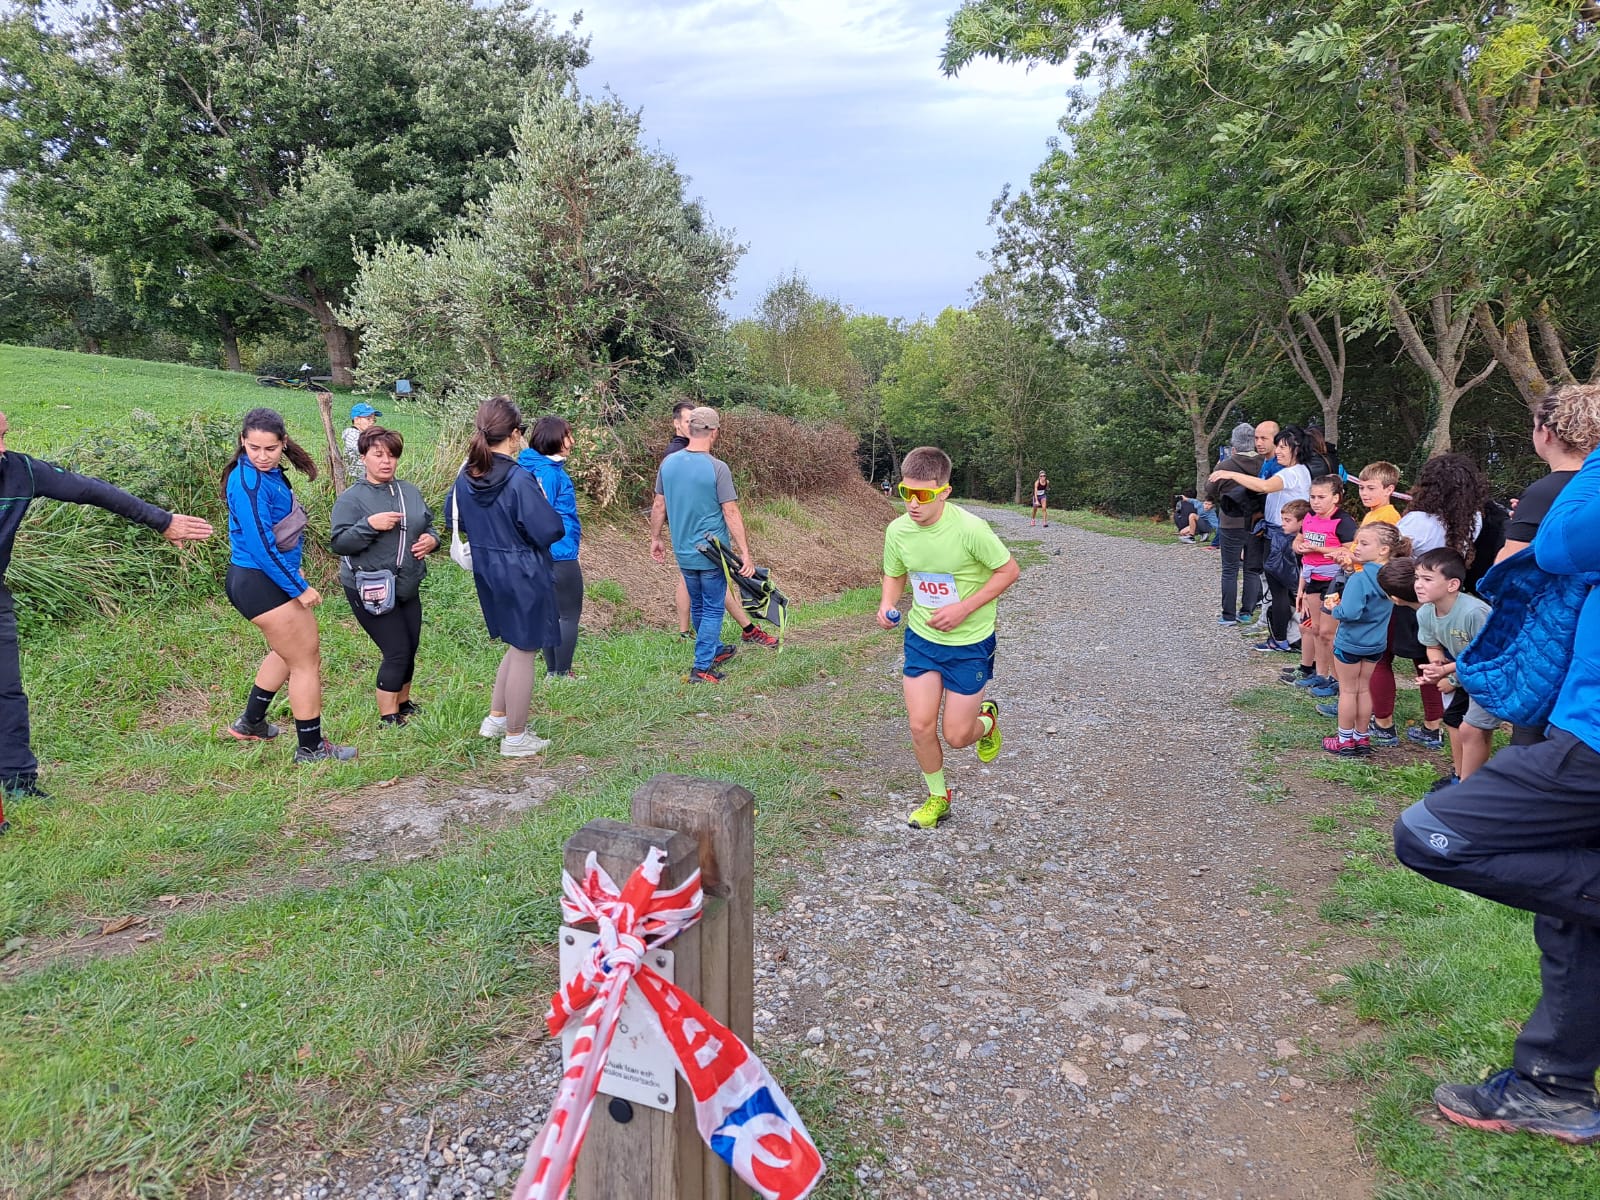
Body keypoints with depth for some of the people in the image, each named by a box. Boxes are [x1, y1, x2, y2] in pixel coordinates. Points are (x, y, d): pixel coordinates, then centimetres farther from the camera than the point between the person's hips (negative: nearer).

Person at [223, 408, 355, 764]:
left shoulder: (270, 473, 6)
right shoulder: (247, 482, -22)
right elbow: (261, 545, -24)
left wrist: (294, 571, 15)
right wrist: (299, 587, -20)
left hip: (273, 578, 10)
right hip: (258, 583, -10)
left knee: (289, 651, 26)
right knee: (306, 661, -1)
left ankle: (251, 723, 39)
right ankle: (311, 748, 9)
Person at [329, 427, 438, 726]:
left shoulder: (410, 492, 8)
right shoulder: (351, 498, -9)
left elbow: (428, 527, 18)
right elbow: (338, 544, -13)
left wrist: (431, 540, -5)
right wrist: (370, 525, -26)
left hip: (407, 587, 6)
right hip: (370, 590, -6)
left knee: (410, 649, 13)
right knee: (397, 651, -7)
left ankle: (403, 702, 35)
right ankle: (389, 718, 8)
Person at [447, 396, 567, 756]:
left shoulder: (466, 477, -1)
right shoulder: (520, 480, -24)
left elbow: (453, 520, 15)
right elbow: (550, 531, -23)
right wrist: (543, 505, -4)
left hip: (488, 575, 8)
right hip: (524, 577, -7)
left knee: (517, 646, 25)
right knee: (524, 653, 7)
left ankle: (495, 719, 32)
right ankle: (515, 737, 18)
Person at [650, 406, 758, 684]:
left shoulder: (668, 463, -1)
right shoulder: (717, 468, -17)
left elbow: (658, 506, 6)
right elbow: (731, 514, -18)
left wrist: (655, 539, 18)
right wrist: (745, 553, -14)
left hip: (684, 553, 6)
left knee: (697, 605, 21)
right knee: (713, 609, 6)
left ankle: (715, 650, 40)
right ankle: (701, 668, 5)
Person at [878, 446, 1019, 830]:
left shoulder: (970, 529, -26)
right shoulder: (898, 530, -11)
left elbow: (1009, 570, -13)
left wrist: (964, 608, -22)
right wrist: (887, 604, -14)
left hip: (969, 642, -4)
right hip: (921, 638, 4)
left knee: (957, 737, 1)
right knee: (920, 725, -1)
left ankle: (986, 718, 38)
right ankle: (938, 797, 25)